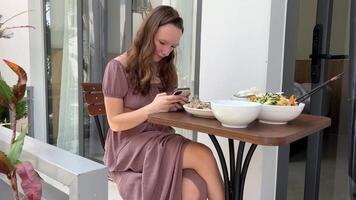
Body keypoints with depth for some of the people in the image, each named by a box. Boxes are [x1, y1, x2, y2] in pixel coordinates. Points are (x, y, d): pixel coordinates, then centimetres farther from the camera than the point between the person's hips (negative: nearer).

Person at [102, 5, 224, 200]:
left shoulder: (166, 68, 13)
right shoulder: (118, 67, -6)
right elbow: (115, 123, -8)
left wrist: (177, 105, -4)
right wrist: (152, 108, -23)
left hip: (162, 140, 5)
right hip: (128, 146, -5)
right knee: (202, 155, -27)